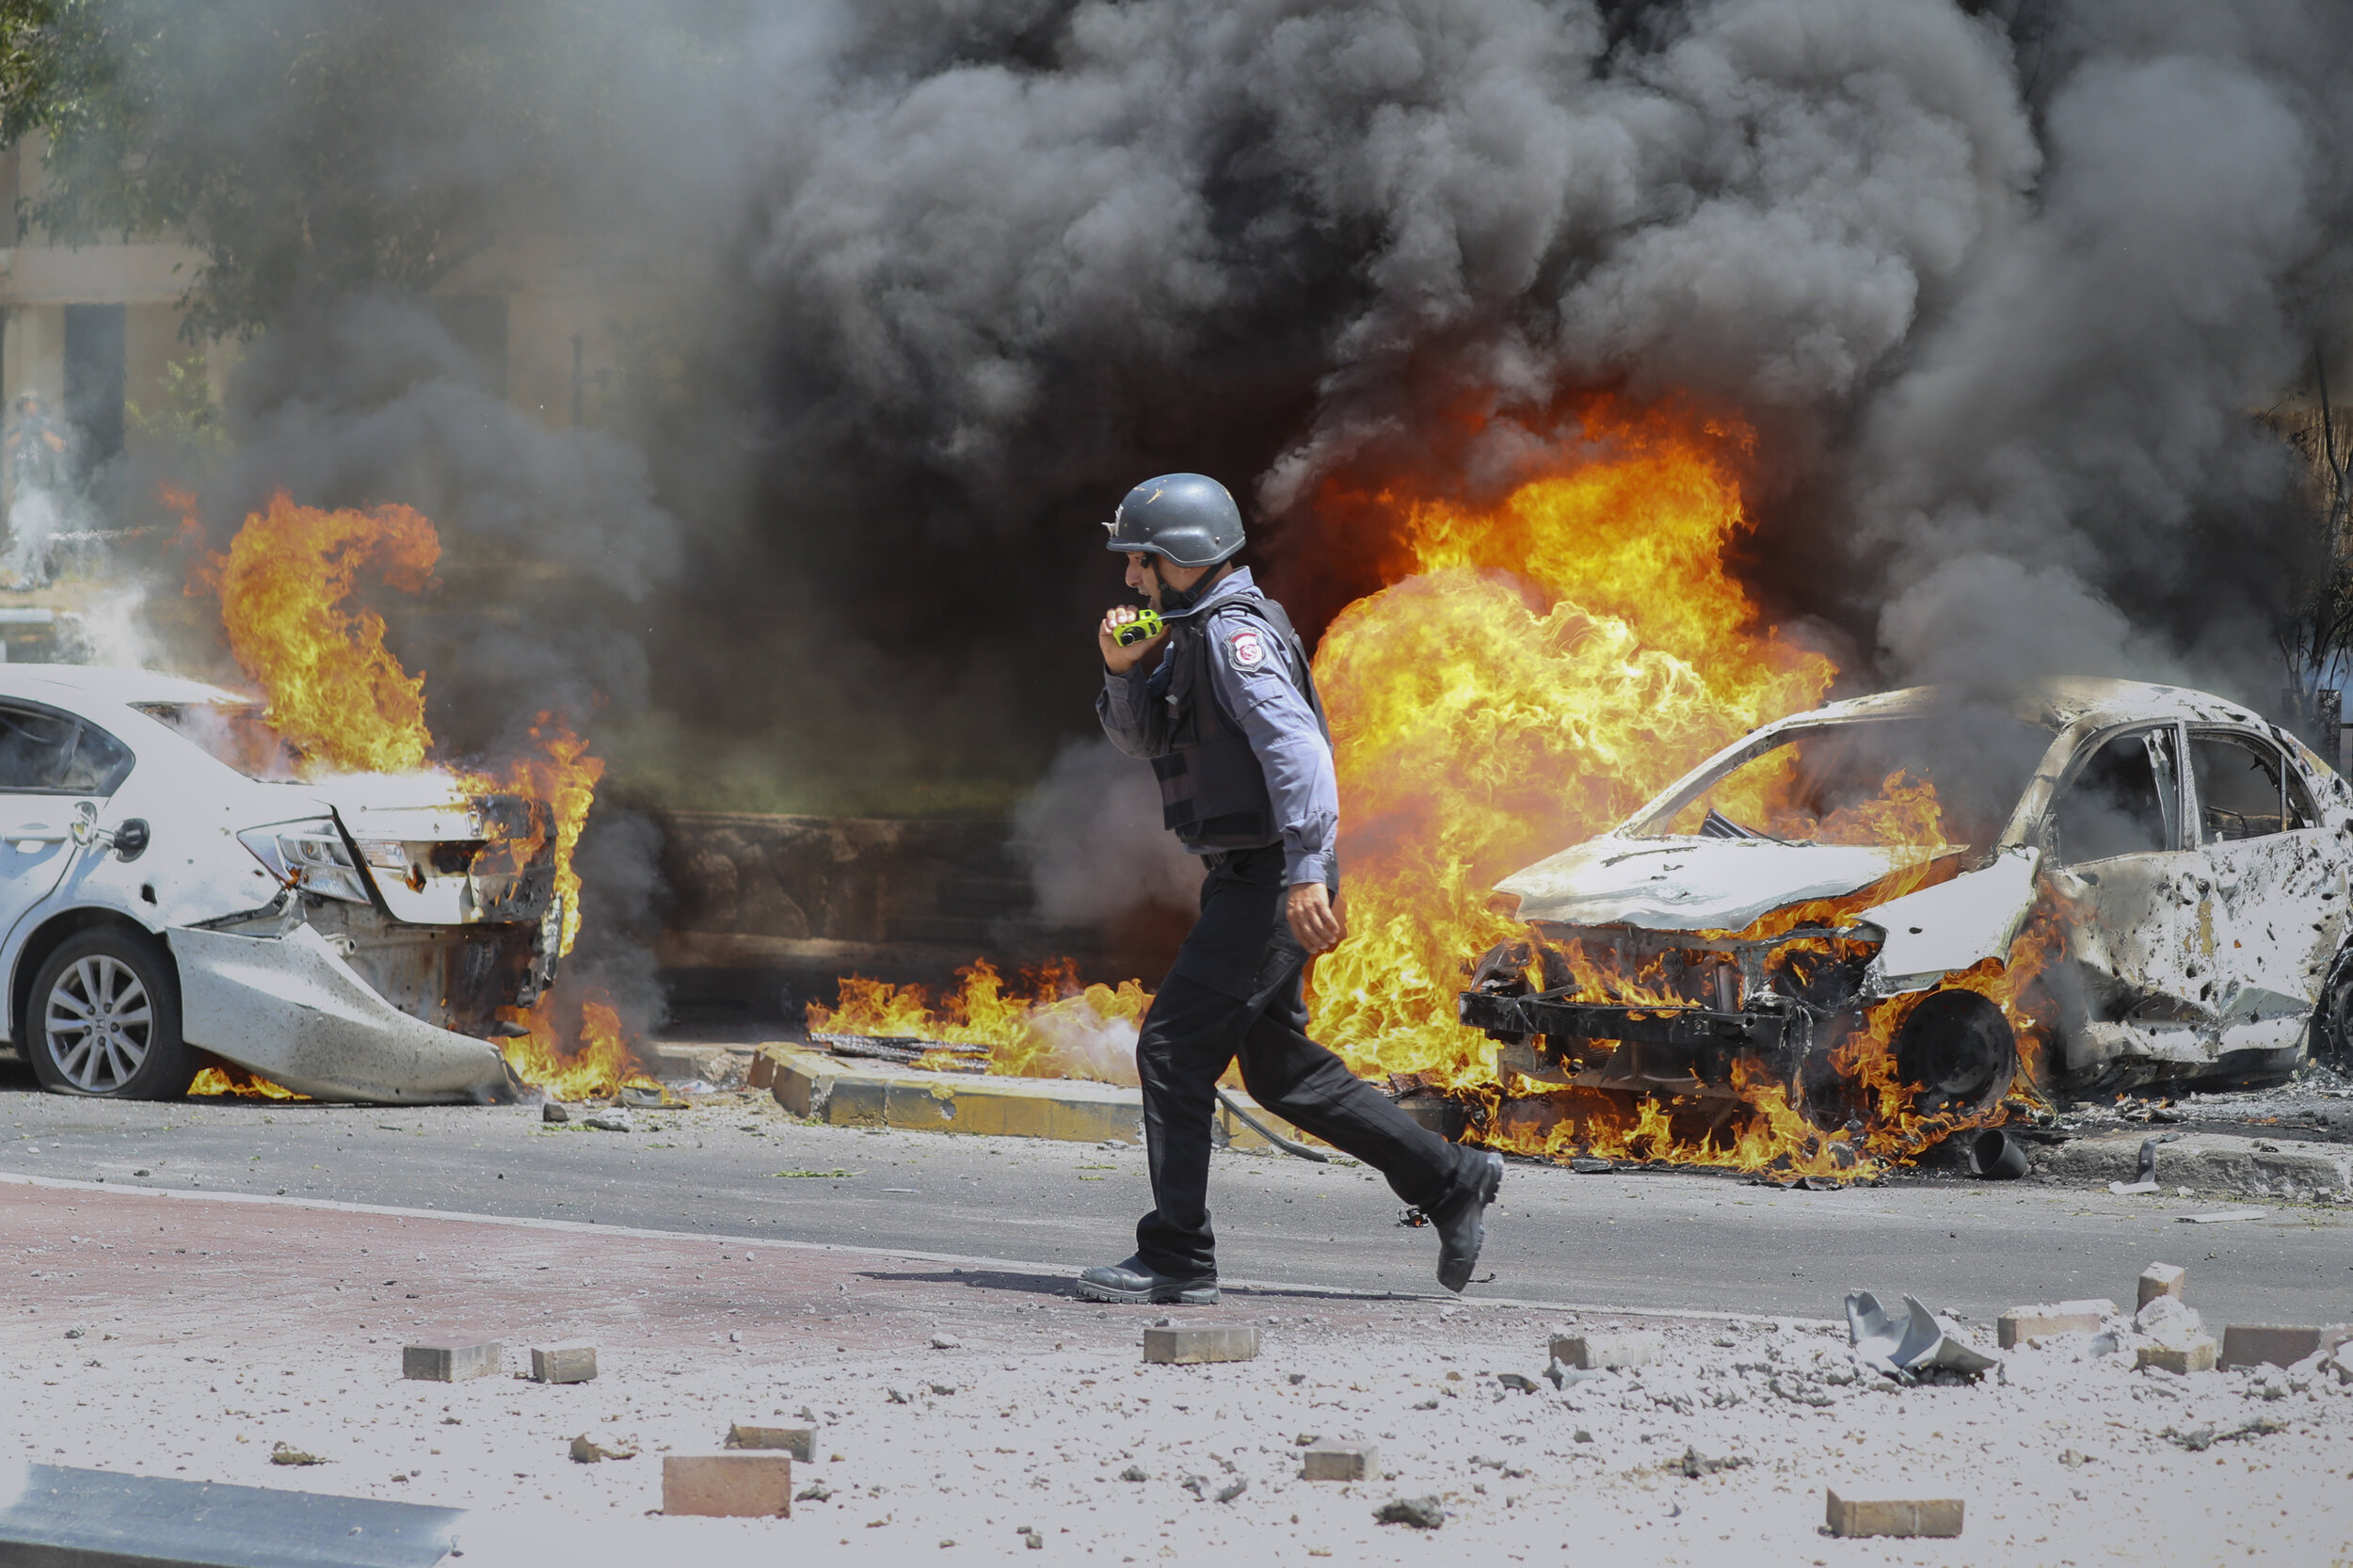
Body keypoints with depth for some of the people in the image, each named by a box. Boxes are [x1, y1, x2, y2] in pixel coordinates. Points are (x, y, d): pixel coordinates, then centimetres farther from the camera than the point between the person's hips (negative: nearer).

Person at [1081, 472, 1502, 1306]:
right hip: (1248, 881, 10)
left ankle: (1176, 1261, -8)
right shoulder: (1194, 632, 16)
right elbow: (1140, 736, 24)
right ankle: (1452, 1181, 19)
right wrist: (1123, 670, 3)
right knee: (1281, 1069, 15)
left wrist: (1307, 872, -33)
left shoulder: (1235, 633, -15)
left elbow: (1296, 747, -26)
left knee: (1173, 1048, -10)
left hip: (1271, 883, -10)